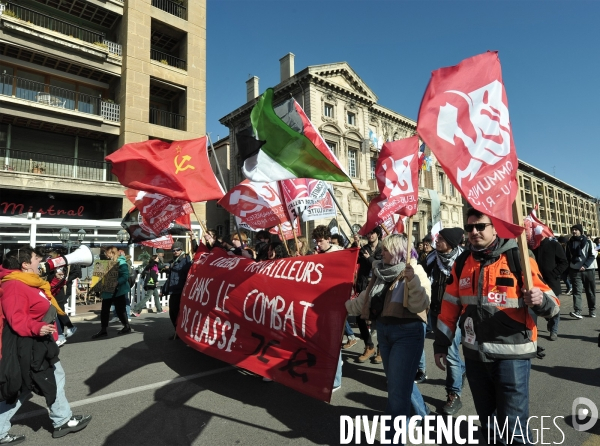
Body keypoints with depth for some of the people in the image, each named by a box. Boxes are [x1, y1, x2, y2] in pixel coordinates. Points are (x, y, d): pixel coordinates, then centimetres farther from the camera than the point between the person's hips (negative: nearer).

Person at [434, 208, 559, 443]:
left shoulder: (518, 257, -9)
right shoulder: (462, 262, 3)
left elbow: (550, 303, -8)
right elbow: (450, 307, 7)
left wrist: (540, 300, -31)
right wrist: (441, 344, 7)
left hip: (512, 354, -4)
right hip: (474, 354, 4)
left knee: (513, 427, 7)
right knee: (487, 420, 21)